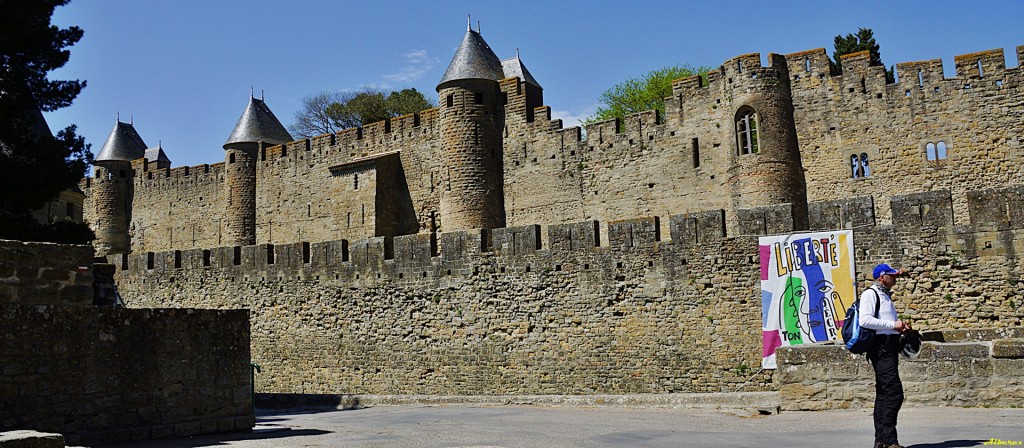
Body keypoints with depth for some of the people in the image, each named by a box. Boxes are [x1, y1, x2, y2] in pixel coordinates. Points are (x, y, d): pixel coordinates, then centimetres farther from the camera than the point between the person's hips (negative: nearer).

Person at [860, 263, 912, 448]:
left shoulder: (885, 295, 23)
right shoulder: (870, 294, -7)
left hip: (889, 347, 10)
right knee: (894, 392, -15)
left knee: (884, 394, 10)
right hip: (881, 346, -10)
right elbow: (865, 320, -20)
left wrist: (900, 327, 13)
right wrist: (892, 325, -17)